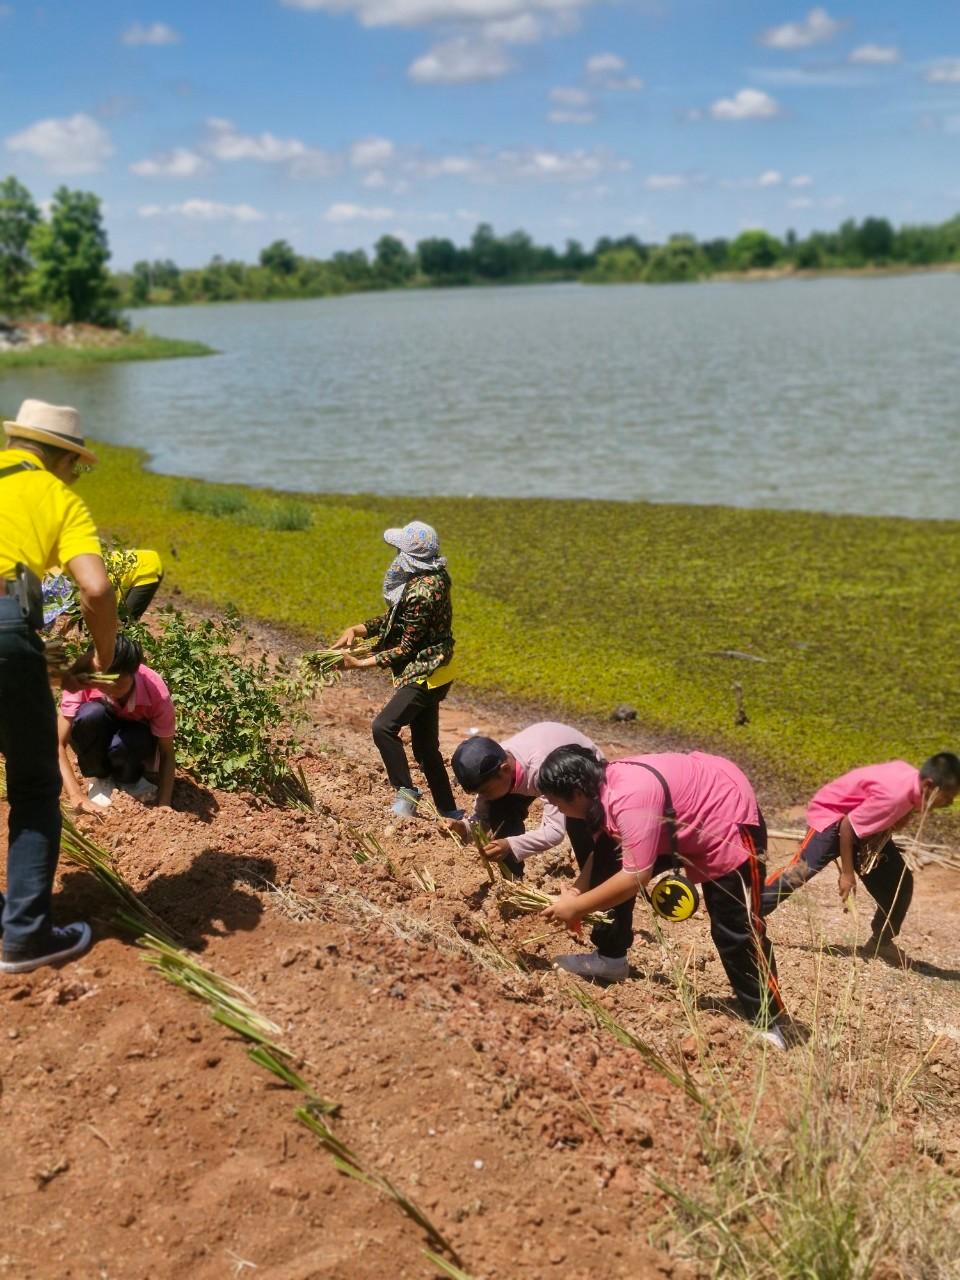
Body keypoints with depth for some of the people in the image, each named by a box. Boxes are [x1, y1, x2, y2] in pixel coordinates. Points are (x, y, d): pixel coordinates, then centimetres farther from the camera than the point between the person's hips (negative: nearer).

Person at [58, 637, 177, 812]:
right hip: (98, 741, 1)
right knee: (90, 714, -34)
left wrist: (164, 805, -33)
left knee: (123, 744, -38)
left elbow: (167, 753, -21)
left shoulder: (156, 692, -31)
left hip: (136, 740, -1)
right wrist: (77, 796, -40)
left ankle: (129, 780, -1)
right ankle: (101, 778, -6)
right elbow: (58, 744, -30)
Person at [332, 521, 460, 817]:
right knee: (426, 747, 14)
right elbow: (396, 619, 13)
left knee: (384, 727, -19)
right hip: (428, 673, 11)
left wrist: (361, 664, -18)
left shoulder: (422, 592, -25)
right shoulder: (430, 578, 5)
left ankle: (406, 792, -9)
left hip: (426, 674, -11)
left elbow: (406, 648, -20)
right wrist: (358, 630, -1)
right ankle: (449, 811, 20)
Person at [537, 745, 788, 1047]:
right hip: (690, 820, 9)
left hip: (728, 820, -9)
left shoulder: (631, 800, -37)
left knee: (735, 930, -5)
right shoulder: (603, 784, -9)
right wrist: (579, 889, -9)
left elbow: (635, 877, -35)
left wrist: (576, 907, -25)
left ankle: (767, 1023, 8)